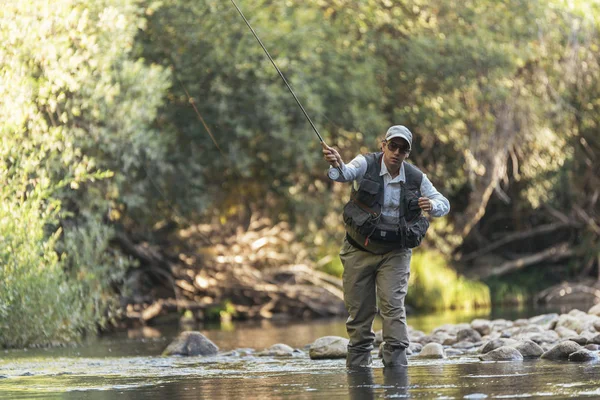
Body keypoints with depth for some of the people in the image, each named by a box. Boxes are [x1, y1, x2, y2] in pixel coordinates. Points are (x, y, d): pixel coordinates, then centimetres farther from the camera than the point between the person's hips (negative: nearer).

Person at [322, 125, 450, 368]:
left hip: (395, 252, 0)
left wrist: (432, 206, -22)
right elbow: (347, 174, -33)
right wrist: (338, 166, -58)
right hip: (360, 250, 0)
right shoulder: (367, 165, -11)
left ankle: (396, 361, -13)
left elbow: (444, 204, 3)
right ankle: (358, 364, 18)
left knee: (393, 306, -14)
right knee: (359, 311, 5)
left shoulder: (416, 178, -4)